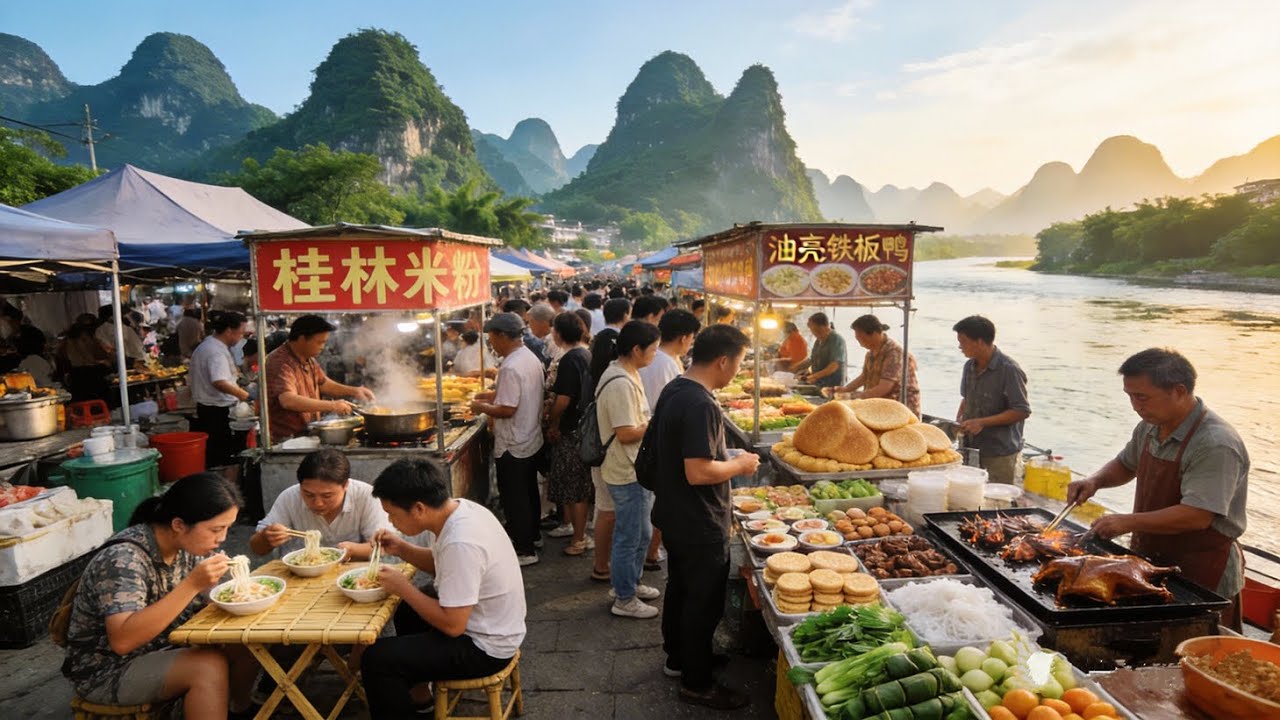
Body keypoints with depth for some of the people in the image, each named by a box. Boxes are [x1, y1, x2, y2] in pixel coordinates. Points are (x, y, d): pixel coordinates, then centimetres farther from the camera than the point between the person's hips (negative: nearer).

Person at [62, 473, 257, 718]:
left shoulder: (191, 543, -8)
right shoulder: (123, 559, -29)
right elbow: (123, 640, -38)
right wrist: (192, 585, -42)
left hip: (166, 645, 7)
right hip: (108, 670, -7)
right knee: (210, 667, -29)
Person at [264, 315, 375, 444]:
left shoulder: (308, 359, 11)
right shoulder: (280, 362, -20)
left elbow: (323, 384, 24)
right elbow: (288, 401, -33)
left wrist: (353, 391, 7)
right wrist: (332, 406, -31)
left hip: (308, 434, 9)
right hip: (285, 440, -8)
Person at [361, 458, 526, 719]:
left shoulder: (461, 543, -33)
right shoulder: (460, 509, -5)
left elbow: (453, 625, -27)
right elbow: (443, 565, 14)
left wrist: (403, 587, -18)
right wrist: (402, 549, -2)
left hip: (484, 647, -10)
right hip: (486, 624, 10)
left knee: (377, 658, -14)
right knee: (405, 610, 28)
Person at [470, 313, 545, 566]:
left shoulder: (511, 368, -26)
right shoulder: (531, 357, 4)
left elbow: (507, 410, -26)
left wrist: (482, 407, -11)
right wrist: (495, 394, 13)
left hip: (513, 446, -9)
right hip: (532, 440, 9)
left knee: (514, 499, 4)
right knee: (529, 491, 23)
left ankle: (525, 550, 13)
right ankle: (533, 534, 38)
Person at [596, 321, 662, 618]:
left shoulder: (627, 375, 9)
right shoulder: (620, 383, -24)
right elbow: (626, 434, -25)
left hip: (637, 469, 10)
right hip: (628, 473, -10)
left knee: (641, 534, 22)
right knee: (628, 538, 5)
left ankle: (629, 583, 39)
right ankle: (624, 599, 20)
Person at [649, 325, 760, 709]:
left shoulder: (674, 389, 3)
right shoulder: (700, 405, -28)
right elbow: (699, 472, -31)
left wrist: (727, 459, 11)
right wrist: (740, 465, -15)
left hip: (674, 516, 10)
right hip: (700, 526, -10)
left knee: (680, 588, 24)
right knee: (704, 602, 7)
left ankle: (678, 657, 42)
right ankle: (696, 683, 22)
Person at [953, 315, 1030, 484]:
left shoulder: (1008, 370, -16)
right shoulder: (970, 367, 6)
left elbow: (1022, 411, -16)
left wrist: (982, 422, -20)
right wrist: (959, 420, 2)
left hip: (1002, 453, -6)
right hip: (972, 447, 7)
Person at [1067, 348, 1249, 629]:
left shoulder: (1216, 445, -23)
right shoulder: (1150, 427, 3)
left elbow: (1196, 516, -29)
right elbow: (1126, 464, 21)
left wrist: (1129, 522, -25)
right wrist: (1095, 481, 2)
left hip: (1201, 578, -7)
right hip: (1151, 563, 8)